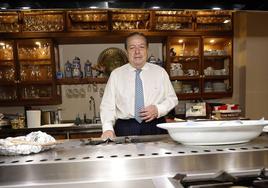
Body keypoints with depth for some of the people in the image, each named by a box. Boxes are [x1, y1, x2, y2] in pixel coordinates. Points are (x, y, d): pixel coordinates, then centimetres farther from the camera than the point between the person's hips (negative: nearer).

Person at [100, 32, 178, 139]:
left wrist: (158, 109, -7)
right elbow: (107, 105, 4)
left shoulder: (160, 72, 9)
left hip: (155, 128, 1)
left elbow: (172, 99, 12)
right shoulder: (116, 75, 6)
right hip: (125, 130, 0)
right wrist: (108, 128, -11)